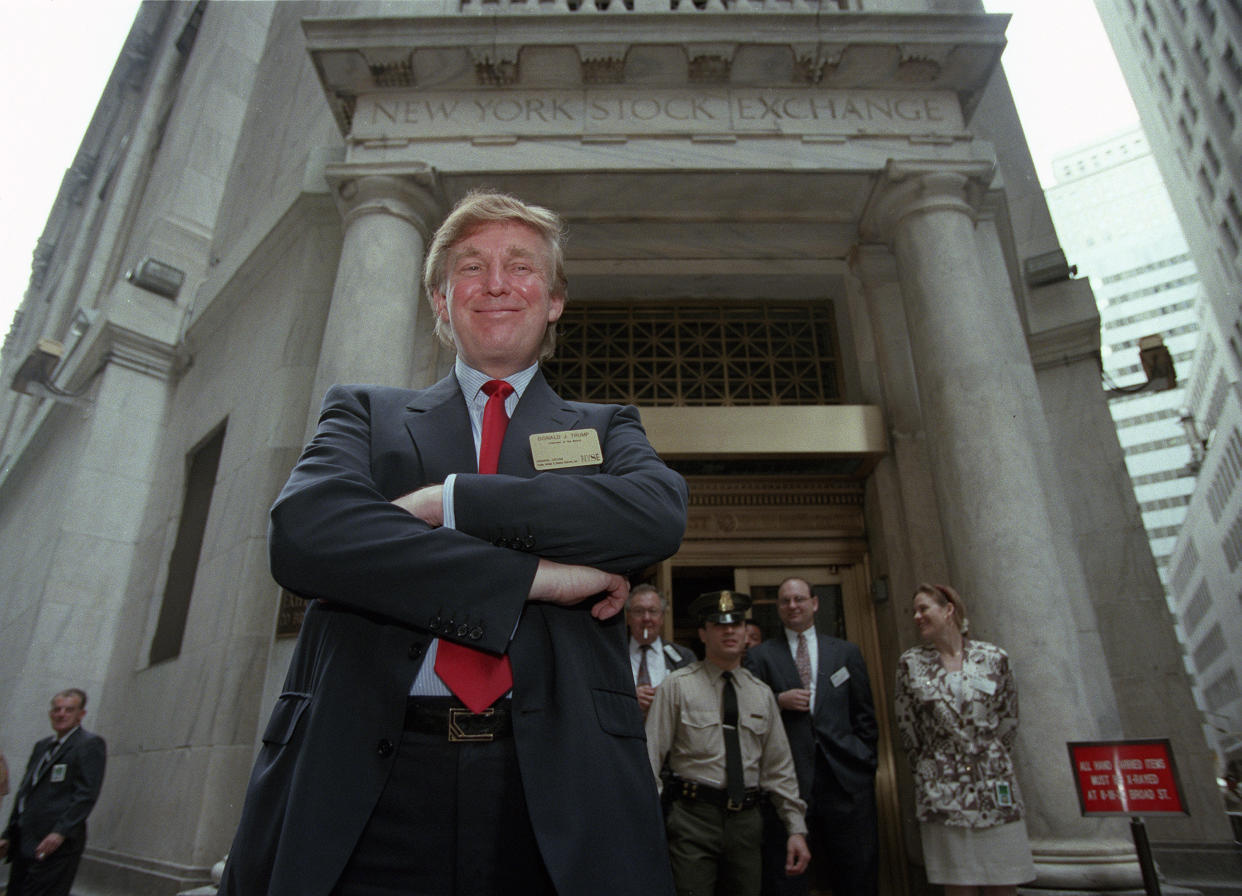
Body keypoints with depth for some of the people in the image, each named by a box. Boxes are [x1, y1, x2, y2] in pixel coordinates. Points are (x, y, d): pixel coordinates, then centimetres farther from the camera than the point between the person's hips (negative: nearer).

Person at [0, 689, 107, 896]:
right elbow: (23, 792, 23)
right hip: (25, 844, 8)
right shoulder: (42, 746, 18)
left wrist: (60, 832, -21)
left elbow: (86, 794, -15)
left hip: (57, 843, -8)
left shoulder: (90, 744, -7)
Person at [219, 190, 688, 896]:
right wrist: (537, 574, -15)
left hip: (553, 787, 0)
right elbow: (303, 532, -9)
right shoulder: (366, 413, 11)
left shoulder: (605, 429, 12)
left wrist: (444, 501, -13)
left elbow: (659, 512, -10)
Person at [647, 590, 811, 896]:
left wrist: (796, 827, 7)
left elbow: (779, 767, 11)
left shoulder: (762, 694, 9)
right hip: (694, 817, -3)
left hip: (746, 820, 4)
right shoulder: (677, 686, -4)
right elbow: (652, 754, -5)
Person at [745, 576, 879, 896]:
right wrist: (779, 700, -12)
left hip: (844, 775, 2)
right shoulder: (760, 655, 7)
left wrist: (865, 760, 5)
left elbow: (864, 715, 12)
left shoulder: (847, 651, 12)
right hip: (789, 776, -1)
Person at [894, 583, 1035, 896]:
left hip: (995, 789, 1)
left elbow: (1008, 720, 10)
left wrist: (991, 760, 11)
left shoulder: (994, 657, 2)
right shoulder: (910, 664, 1)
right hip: (942, 793, 0)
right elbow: (907, 729, 7)